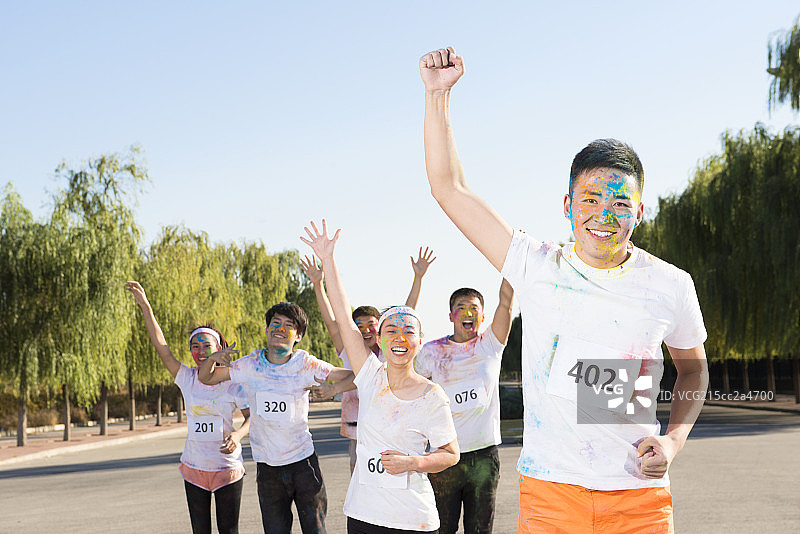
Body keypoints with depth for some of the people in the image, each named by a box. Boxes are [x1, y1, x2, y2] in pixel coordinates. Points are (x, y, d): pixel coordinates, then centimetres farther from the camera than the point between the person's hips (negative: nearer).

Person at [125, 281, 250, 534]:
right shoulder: (187, 378, -1)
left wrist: (237, 435, -22)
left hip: (227, 468, -2)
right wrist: (145, 305, -16)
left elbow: (252, 416, 0)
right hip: (194, 467, 2)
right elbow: (161, 345, -9)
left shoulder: (232, 382, -5)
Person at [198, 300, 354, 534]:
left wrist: (334, 389, -23)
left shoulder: (305, 364, -6)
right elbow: (205, 378, 7)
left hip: (303, 460, -1)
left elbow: (352, 376, -4)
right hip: (268, 466, 1)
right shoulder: (250, 365, -2)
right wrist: (213, 358, -12)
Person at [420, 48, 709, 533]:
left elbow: (694, 367, 16)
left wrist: (674, 439, -1)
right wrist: (438, 93, -7)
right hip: (549, 489, 0)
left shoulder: (670, 285, 0)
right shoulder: (538, 268, -2)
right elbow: (450, 188, -2)